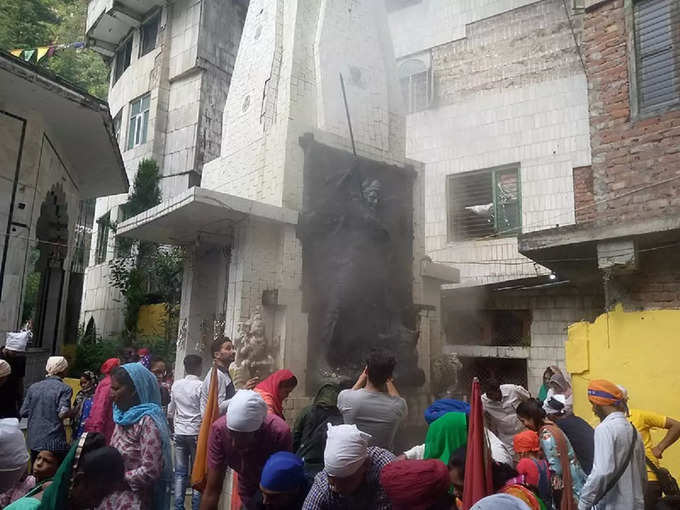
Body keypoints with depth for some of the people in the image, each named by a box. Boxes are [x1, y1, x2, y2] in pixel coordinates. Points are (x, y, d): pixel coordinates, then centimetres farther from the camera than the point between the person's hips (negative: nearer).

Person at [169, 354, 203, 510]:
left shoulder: (176, 385, 3)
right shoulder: (201, 386, -12)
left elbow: (170, 411, 13)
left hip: (179, 433, 4)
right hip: (196, 433, -4)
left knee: (180, 473, 9)